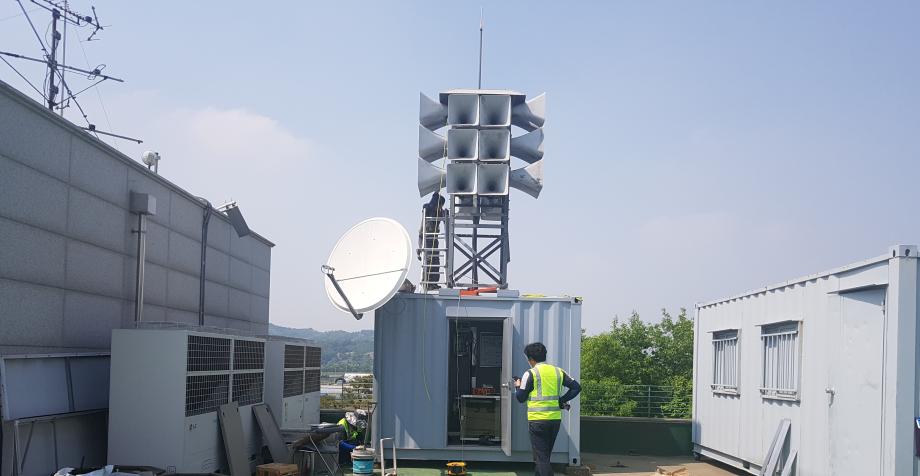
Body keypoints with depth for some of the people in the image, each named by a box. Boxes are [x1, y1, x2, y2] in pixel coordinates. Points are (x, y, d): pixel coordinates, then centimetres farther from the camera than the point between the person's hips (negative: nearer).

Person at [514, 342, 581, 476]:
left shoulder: (530, 374, -7)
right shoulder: (558, 371, 8)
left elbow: (521, 398, -2)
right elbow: (576, 387, 7)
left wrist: (518, 386, 17)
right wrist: (562, 400, 10)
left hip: (538, 420, -6)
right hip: (556, 419, 6)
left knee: (541, 457, -3)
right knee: (545, 455, 18)